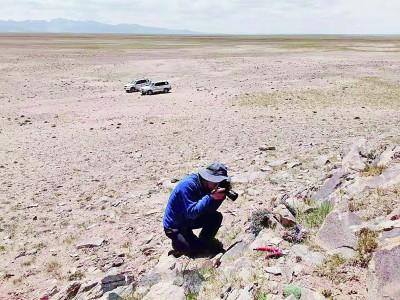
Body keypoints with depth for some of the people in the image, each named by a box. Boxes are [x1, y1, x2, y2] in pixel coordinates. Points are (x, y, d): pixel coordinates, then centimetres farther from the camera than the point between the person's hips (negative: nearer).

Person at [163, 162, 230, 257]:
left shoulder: (205, 185, -7)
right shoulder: (187, 185, -30)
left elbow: (210, 210, -7)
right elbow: (191, 213, -34)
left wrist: (221, 195, -23)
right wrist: (211, 197, -38)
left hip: (189, 220, 7)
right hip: (174, 227, -7)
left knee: (216, 217, -5)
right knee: (197, 249, -21)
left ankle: (203, 242, 11)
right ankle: (178, 243, 8)